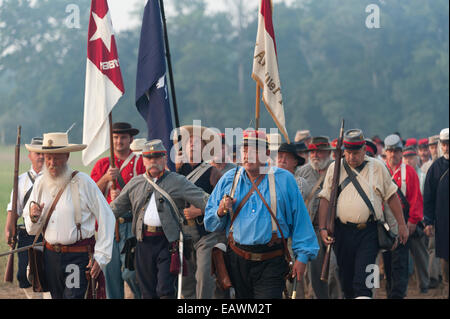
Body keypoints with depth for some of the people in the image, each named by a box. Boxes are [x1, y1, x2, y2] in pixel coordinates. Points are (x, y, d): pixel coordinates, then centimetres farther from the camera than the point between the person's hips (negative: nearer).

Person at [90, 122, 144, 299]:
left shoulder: (140, 162, 3)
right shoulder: (102, 164, 15)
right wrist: (106, 178, -10)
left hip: (132, 223, -4)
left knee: (130, 272, -12)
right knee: (111, 274, 4)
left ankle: (143, 295, 12)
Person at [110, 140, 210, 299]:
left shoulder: (177, 181, 3)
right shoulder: (135, 183, 15)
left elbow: (203, 200, -6)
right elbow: (116, 208, 20)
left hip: (168, 242, -4)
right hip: (144, 243, 4)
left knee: (165, 291, -11)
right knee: (148, 292, 8)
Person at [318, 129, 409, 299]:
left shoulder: (377, 167, 6)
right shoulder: (334, 168, 7)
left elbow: (391, 196, 11)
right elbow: (325, 199, 6)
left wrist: (402, 224, 10)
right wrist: (322, 228, -3)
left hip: (369, 232, -2)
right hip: (343, 231, 2)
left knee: (363, 279, -13)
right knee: (345, 277, 9)